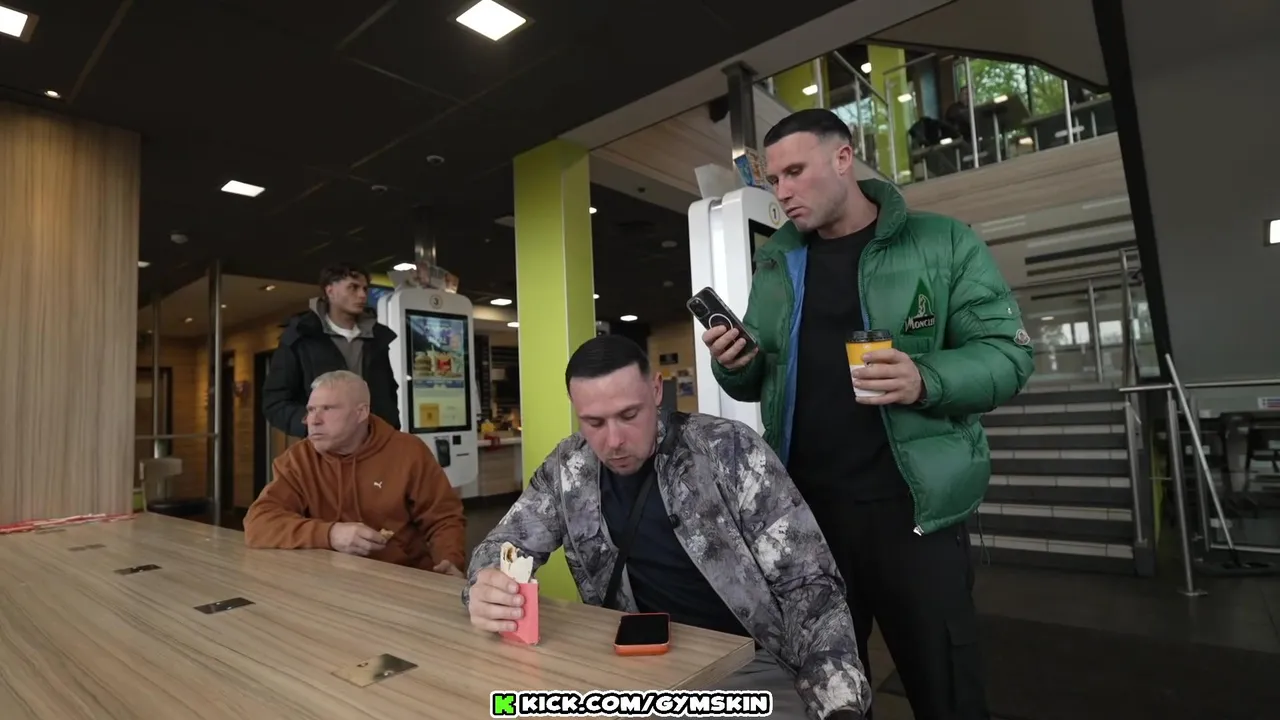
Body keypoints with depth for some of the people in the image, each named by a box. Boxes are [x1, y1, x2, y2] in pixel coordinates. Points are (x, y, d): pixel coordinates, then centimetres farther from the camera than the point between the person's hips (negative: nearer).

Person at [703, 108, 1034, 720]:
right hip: (803, 507, 4)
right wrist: (734, 366, -10)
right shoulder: (774, 262, 9)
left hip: (913, 506, -3)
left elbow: (1006, 353, -6)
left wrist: (927, 380, -25)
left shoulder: (944, 244, -2)